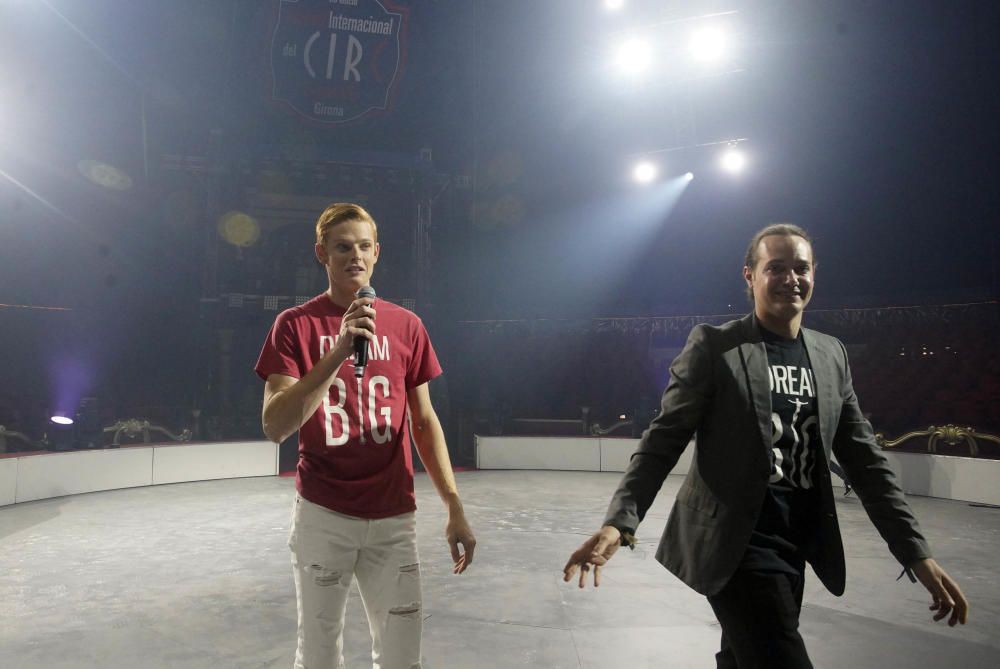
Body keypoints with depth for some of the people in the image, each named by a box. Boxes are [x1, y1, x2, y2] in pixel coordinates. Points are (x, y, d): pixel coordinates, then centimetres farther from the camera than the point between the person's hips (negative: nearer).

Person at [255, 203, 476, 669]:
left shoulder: (406, 325, 3)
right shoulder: (296, 325, -4)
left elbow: (424, 421, 7)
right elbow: (274, 427, -14)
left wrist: (455, 508, 2)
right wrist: (337, 353, -25)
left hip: (394, 518, 2)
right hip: (321, 515, -1)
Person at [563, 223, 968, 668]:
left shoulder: (831, 355, 9)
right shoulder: (713, 345, -9)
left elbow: (864, 460, 10)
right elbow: (663, 440, -12)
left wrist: (916, 553, 5)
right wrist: (620, 522, -24)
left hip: (794, 547, 6)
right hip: (737, 544, -6)